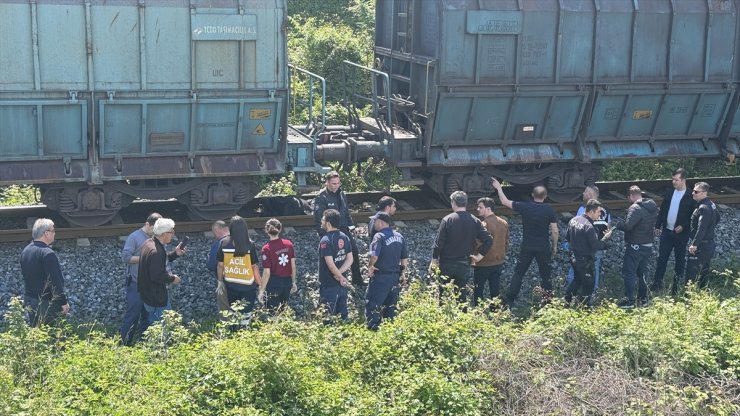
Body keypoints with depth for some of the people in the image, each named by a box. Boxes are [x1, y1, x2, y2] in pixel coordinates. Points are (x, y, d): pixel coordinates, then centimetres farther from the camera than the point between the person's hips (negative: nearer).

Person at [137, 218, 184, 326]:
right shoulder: (156, 251, -28)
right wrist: (172, 278, -13)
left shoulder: (149, 243, 5)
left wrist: (175, 253, 8)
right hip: (156, 297, -10)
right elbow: (157, 276, -29)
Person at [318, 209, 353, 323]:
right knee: (342, 313, 14)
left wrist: (341, 277, -12)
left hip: (328, 284, -7)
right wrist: (340, 273, -7)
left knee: (328, 316, 0)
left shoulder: (325, 240, -18)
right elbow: (350, 259, 3)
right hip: (341, 283, 7)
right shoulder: (344, 237, 5)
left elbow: (330, 264, -22)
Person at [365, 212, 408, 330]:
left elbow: (374, 255, -28)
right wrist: (401, 273, 20)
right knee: (391, 306, 16)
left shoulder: (379, 236, -14)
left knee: (372, 305, -1)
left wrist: (370, 266, -10)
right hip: (395, 277, 7)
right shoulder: (399, 236, 9)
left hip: (380, 276, -7)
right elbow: (405, 258, 12)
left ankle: (374, 328, -9)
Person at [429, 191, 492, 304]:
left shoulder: (447, 220, -12)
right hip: (464, 265, 3)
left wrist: (434, 261, -2)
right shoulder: (475, 221, -1)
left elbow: (439, 243, -11)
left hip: (446, 264, -3)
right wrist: (480, 255, 3)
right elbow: (488, 240, -7)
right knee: (461, 295, 11)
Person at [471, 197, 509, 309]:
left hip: (483, 264, -7)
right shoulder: (504, 223, 3)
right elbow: (506, 242, 11)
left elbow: (479, 245, -20)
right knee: (495, 290, 14)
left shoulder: (484, 224, -20)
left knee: (478, 291, 6)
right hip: (498, 262, 7)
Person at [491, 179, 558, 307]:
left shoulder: (525, 207, -8)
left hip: (527, 247, 0)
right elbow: (555, 231, -5)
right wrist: (554, 246, 9)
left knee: (518, 273, 8)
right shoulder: (549, 210, -8)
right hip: (544, 248, 0)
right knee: (546, 275, 11)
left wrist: (498, 187, 12)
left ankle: (509, 300, 6)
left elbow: (505, 202, 0)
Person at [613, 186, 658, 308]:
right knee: (641, 272, 20)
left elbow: (627, 226, -30)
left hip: (635, 246, -9)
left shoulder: (635, 208, -21)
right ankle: (643, 297, 25)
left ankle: (629, 300, -2)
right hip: (648, 245, 9)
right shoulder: (653, 207, 7)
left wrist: (617, 224, -12)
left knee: (628, 273, -2)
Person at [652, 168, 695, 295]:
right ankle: (657, 282, 12)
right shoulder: (669, 193, 3)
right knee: (661, 257, 5)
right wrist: (658, 226, 8)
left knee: (680, 260, 7)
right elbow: (662, 210, 10)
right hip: (667, 231, 4)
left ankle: (676, 285, 16)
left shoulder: (690, 196, -11)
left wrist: (683, 227, -19)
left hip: (681, 233, -4)